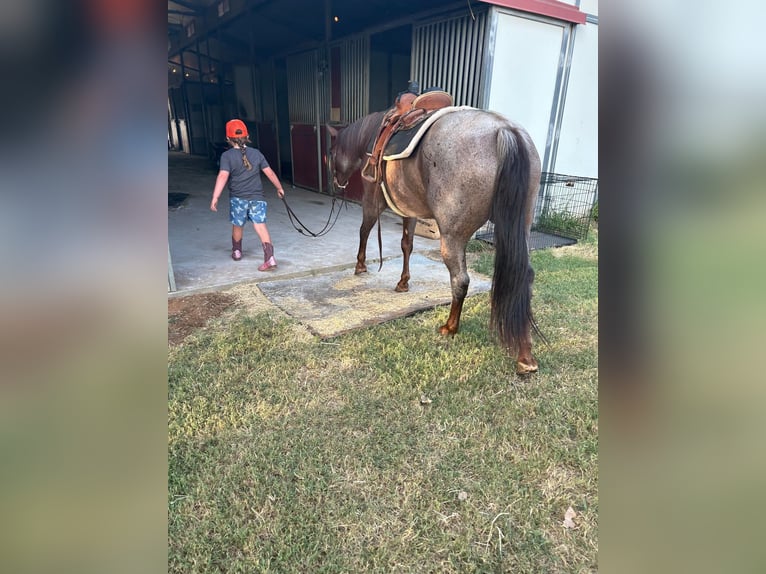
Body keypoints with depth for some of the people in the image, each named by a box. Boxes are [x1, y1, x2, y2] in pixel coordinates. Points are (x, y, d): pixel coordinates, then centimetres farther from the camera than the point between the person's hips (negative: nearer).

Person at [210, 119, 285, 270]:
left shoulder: (227, 156, -8)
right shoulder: (256, 153, 2)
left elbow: (223, 176, -19)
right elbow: (270, 173, 6)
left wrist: (215, 198, -21)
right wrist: (279, 188, 19)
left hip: (238, 198, -1)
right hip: (257, 198, 2)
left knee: (238, 226, 18)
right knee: (260, 225, -5)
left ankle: (237, 251, 39)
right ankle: (270, 258, -18)